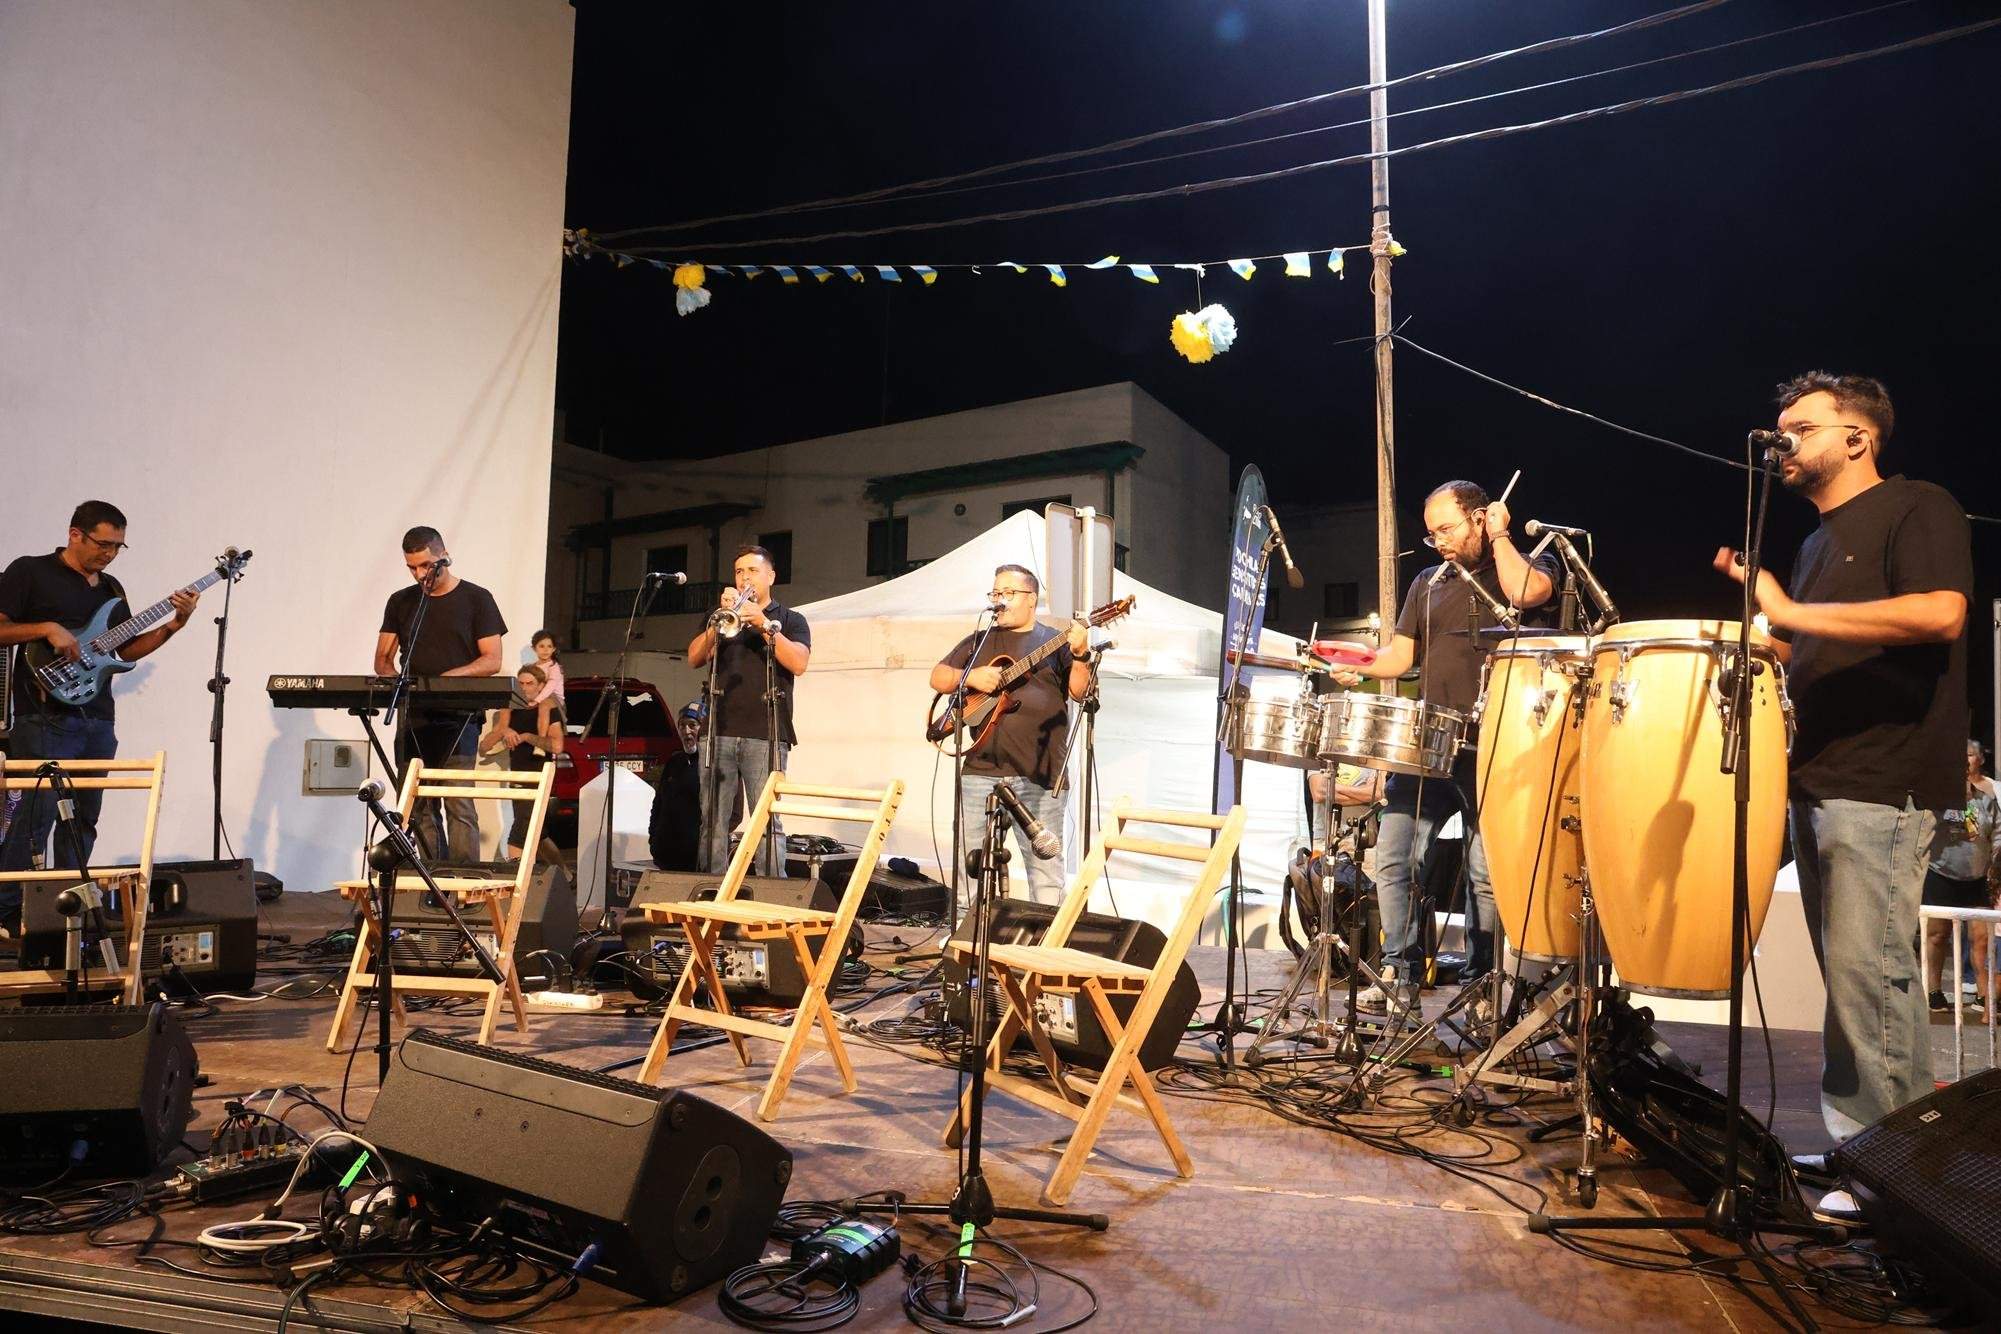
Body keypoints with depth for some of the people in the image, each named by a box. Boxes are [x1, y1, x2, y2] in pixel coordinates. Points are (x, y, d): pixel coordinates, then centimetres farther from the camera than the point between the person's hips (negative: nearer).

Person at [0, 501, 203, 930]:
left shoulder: (111, 588, 18)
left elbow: (126, 650, 17)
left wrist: (175, 624, 6)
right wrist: (46, 628, -17)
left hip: (98, 720, 6)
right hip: (46, 716, -6)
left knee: (83, 819, 7)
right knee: (36, 813, -10)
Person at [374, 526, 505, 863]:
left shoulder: (476, 599, 3)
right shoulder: (400, 602, 15)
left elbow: (492, 661, -2)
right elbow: (383, 659, 15)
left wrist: (452, 676, -19)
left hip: (458, 718, -4)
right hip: (412, 717, 4)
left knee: (458, 802, -12)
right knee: (418, 806, 3)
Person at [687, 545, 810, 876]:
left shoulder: (790, 620, 12)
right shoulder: (721, 617, 21)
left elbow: (799, 663, -6)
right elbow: (694, 658, 6)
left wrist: (764, 624, -12)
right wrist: (720, 616, -6)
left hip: (765, 736, -3)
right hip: (720, 731, 3)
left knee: (767, 822, -7)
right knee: (712, 820, 2)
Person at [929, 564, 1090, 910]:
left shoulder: (1056, 642, 7)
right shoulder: (978, 642, 16)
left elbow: (1079, 692, -2)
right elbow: (937, 677, 13)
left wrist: (1080, 655, -21)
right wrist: (970, 676, -6)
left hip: (1039, 775, -3)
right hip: (981, 768, 3)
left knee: (1045, 862, 0)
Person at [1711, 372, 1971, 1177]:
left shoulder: (1917, 510, -3)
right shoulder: (1819, 542, 22)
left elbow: (1941, 613, -21)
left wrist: (1792, 611, -19)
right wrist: (1759, 601, 10)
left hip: (1882, 785, -8)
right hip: (1817, 780, 9)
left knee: (1869, 972, -9)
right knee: (1843, 975, 11)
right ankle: (1852, 1144, 18)